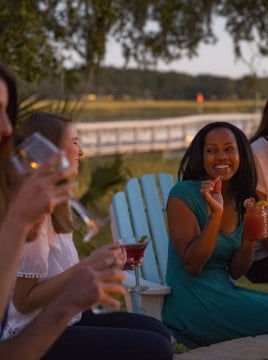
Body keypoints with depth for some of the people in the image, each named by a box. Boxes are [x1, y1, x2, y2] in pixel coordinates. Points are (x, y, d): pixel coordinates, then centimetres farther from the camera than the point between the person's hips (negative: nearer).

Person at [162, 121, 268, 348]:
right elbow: (192, 265, -16)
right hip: (194, 304, -7)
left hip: (227, 293, 7)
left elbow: (235, 272, 8)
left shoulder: (242, 200, 8)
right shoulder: (184, 194, -10)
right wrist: (216, 214, -25)